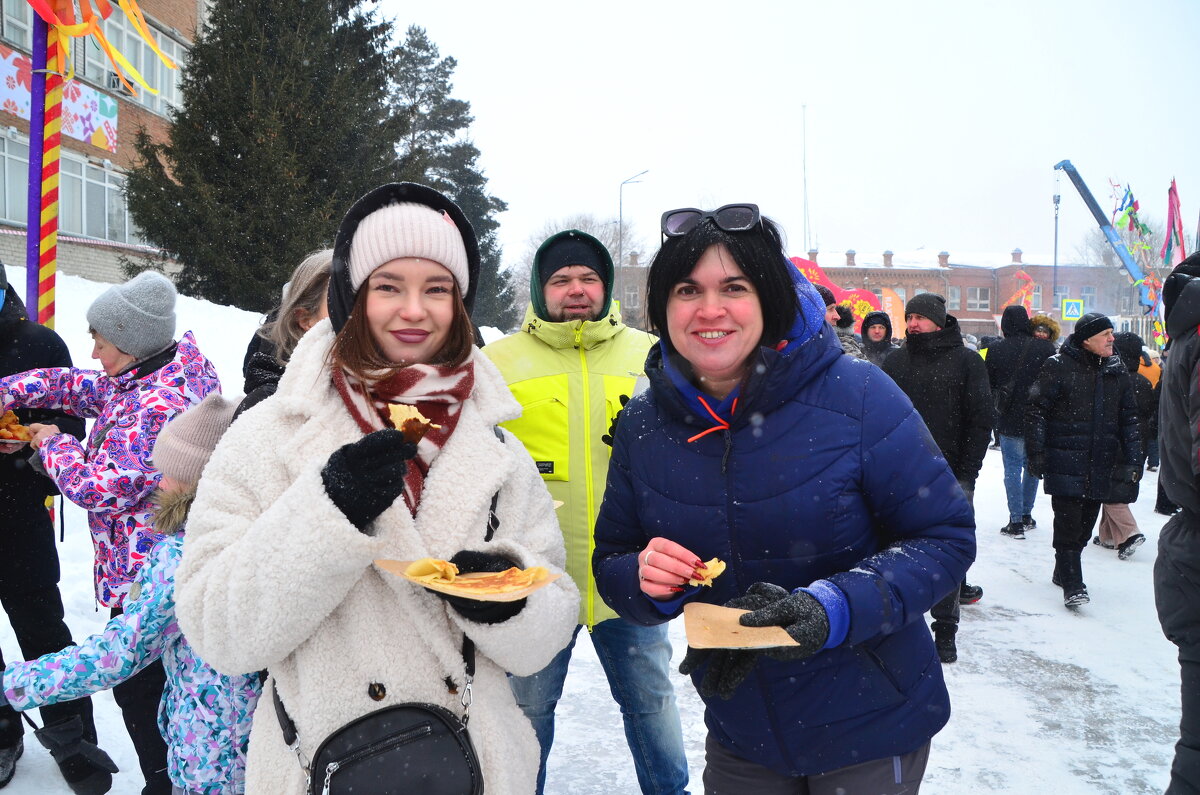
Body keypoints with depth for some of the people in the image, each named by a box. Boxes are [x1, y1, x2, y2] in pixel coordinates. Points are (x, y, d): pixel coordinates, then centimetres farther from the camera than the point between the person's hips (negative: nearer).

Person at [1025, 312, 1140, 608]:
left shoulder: (1116, 370, 9)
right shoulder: (1059, 366, -7)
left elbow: (1129, 417, 13)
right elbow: (1037, 409, -5)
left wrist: (1133, 460, 8)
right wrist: (1036, 453, -10)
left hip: (1101, 464, 5)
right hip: (1065, 461, -5)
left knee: (1086, 523, 12)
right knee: (1068, 523, -8)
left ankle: (1063, 572, 29)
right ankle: (1072, 586, -2)